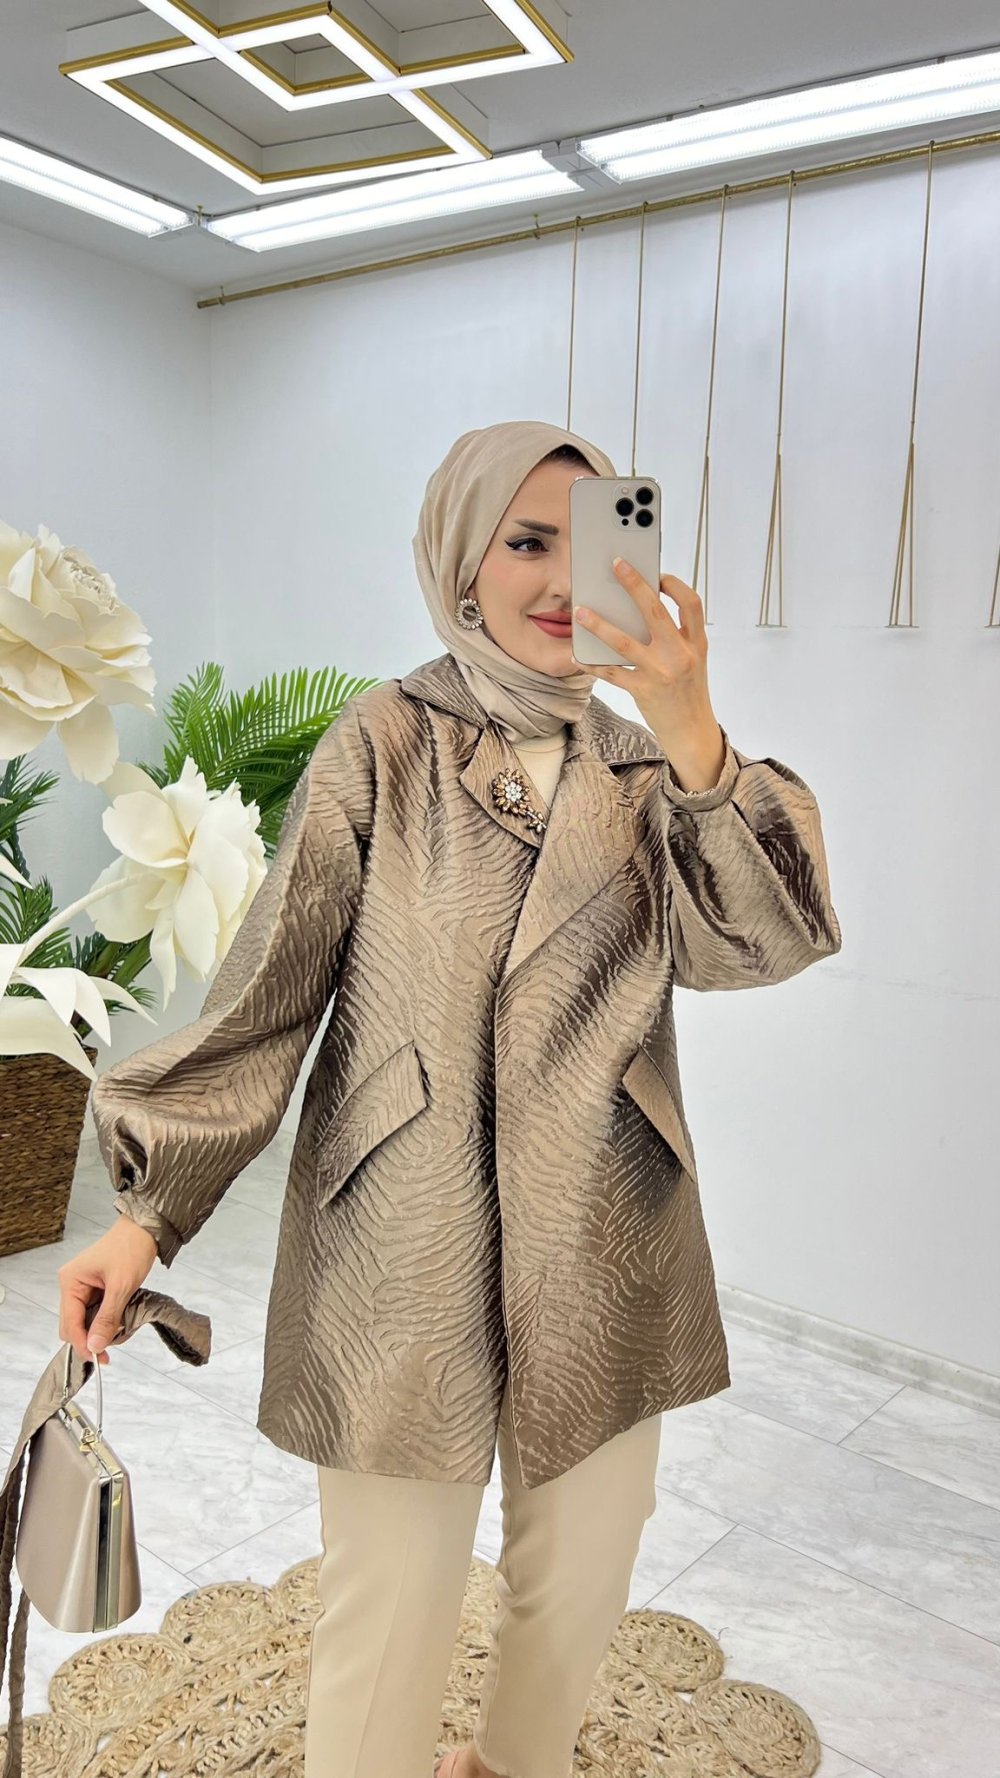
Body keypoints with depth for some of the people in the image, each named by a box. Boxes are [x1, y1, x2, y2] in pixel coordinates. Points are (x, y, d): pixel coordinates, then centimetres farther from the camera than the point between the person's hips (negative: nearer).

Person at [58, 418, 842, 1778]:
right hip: (403, 1244, -3)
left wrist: (694, 743, -24)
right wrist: (150, 1207, -11)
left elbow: (743, 944, -9)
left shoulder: (638, 769, 6)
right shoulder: (382, 746, -4)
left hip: (604, 1244, 4)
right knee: (392, 1599, 6)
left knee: (579, 1582, 19)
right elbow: (270, 984, -6)